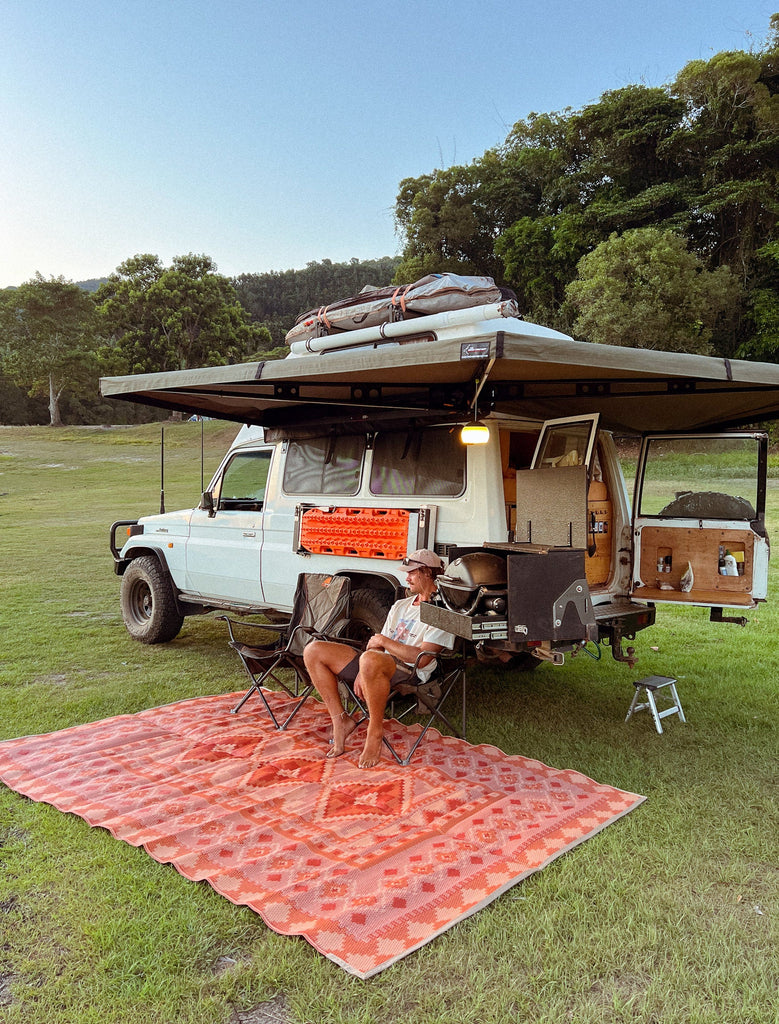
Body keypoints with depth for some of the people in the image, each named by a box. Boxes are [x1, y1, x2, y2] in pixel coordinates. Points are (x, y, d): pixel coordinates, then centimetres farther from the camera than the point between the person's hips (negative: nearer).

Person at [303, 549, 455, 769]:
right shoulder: (400, 605, 22)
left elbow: (422, 658, -17)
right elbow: (377, 643, 14)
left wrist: (385, 641, -8)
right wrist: (362, 672, -5)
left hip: (410, 673, -8)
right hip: (380, 664, 9)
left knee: (371, 660, -43)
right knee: (314, 651, -2)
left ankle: (376, 730, -21)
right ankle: (340, 719, -1)